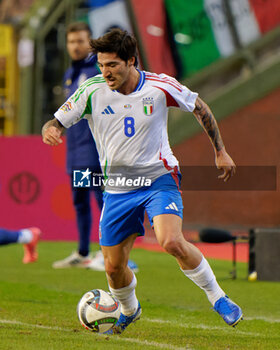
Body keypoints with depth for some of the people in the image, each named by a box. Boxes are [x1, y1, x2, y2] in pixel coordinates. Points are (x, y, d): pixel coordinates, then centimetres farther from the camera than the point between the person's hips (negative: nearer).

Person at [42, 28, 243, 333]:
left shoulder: (160, 86, -12)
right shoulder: (92, 91, -9)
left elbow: (199, 108, 5)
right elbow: (57, 123, -2)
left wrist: (220, 151, 9)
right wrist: (50, 130, -27)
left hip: (158, 179, -3)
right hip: (117, 188, 3)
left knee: (171, 242, -27)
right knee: (113, 267, 4)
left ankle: (217, 297, -7)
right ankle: (129, 311, 37)